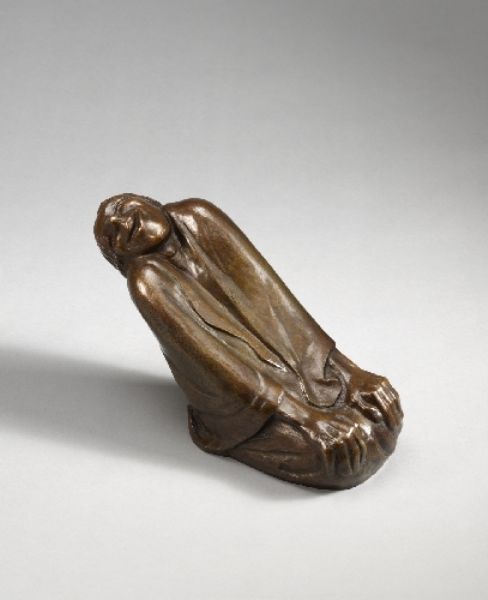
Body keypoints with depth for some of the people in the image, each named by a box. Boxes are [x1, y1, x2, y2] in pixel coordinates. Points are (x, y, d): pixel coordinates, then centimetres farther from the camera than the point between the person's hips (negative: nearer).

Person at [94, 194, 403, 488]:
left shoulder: (199, 216, 0)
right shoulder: (149, 281, -14)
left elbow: (271, 293, -3)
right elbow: (217, 359, -20)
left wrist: (350, 371, -7)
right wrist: (306, 418, -26)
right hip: (244, 404, -5)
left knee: (383, 410, -10)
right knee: (332, 454, -25)